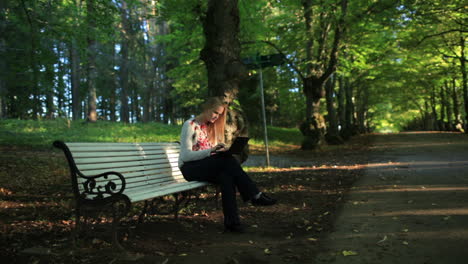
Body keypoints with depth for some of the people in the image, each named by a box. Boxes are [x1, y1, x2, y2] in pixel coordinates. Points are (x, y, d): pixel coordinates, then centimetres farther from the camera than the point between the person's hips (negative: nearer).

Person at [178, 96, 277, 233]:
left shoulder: (212, 127, 17)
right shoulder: (190, 125, -5)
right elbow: (185, 155, -15)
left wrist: (221, 150, -8)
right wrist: (211, 151, -27)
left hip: (207, 167, 6)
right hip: (189, 169, -6)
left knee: (226, 176, -31)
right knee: (227, 160, -31)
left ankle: (232, 222, -35)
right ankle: (255, 195, -28)